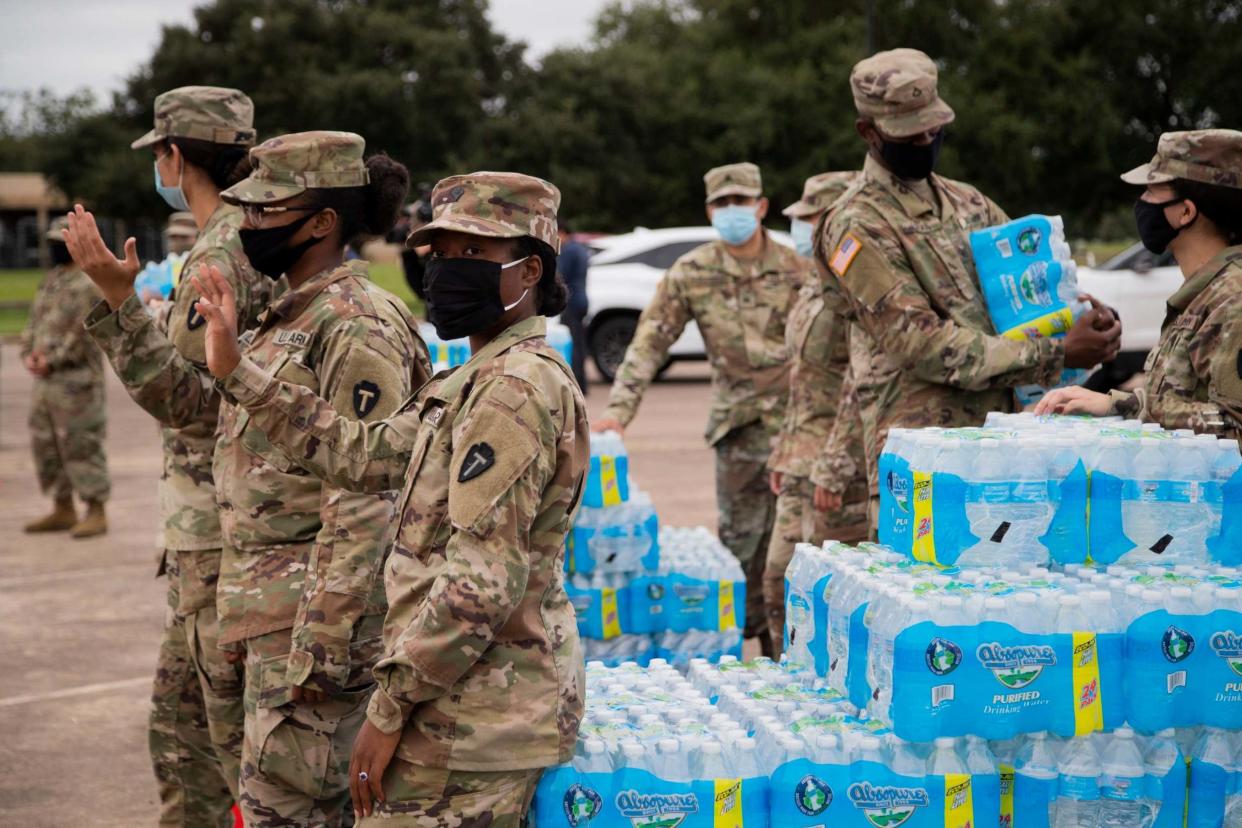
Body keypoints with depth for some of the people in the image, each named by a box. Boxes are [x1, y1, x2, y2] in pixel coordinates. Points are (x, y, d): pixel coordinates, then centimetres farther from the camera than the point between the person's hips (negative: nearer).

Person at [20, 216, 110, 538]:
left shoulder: (87, 284, -12)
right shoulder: (50, 280, 17)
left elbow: (83, 334, -17)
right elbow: (34, 321, 18)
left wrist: (52, 361, -16)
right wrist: (29, 353, 1)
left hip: (76, 379, -10)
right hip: (45, 379, 10)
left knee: (81, 445, -7)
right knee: (46, 445, 13)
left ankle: (96, 513, -2)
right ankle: (63, 509, 23)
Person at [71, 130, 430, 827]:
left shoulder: (356, 326, -16)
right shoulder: (286, 316, 14)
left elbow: (364, 505, -21)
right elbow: (186, 396, 20)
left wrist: (324, 642, -23)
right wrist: (117, 300, 12)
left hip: (317, 606, -9)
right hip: (272, 607, 9)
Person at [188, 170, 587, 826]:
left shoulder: (516, 389, -19)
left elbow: (481, 584, -24)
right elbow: (364, 454, 13)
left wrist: (389, 708, -19)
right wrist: (238, 373, 11)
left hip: (472, 716, -10)